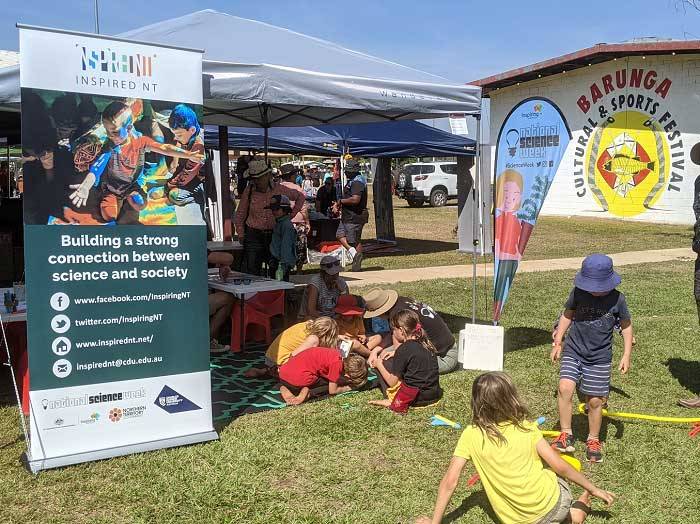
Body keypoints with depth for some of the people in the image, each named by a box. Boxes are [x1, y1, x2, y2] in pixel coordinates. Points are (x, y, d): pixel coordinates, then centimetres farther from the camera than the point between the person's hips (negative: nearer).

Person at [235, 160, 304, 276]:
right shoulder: (249, 190, -1)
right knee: (251, 271, -4)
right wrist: (241, 234, 5)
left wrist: (291, 214, 6)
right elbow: (240, 213, 11)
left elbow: (300, 197, 14)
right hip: (253, 236, 0)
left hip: (274, 235, 1)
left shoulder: (278, 190, -2)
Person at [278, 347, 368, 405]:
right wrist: (348, 387, 12)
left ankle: (286, 390, 11)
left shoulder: (336, 353, 9)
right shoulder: (337, 363, -14)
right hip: (299, 379, -8)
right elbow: (332, 391, -4)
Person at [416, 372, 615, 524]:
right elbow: (560, 466, -4)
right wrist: (593, 489, 10)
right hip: (553, 503, -1)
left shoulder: (471, 435, -9)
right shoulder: (526, 427, -7)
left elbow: (449, 481, -9)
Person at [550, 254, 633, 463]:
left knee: (595, 400, 4)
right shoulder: (578, 292, -7)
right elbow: (567, 315, 9)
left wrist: (626, 355, 1)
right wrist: (557, 342, 5)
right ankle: (566, 435, -6)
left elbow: (626, 326, 5)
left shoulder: (617, 299, -9)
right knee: (565, 388, -19)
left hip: (600, 358, 0)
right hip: (573, 352, 1)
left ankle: (593, 440, 27)